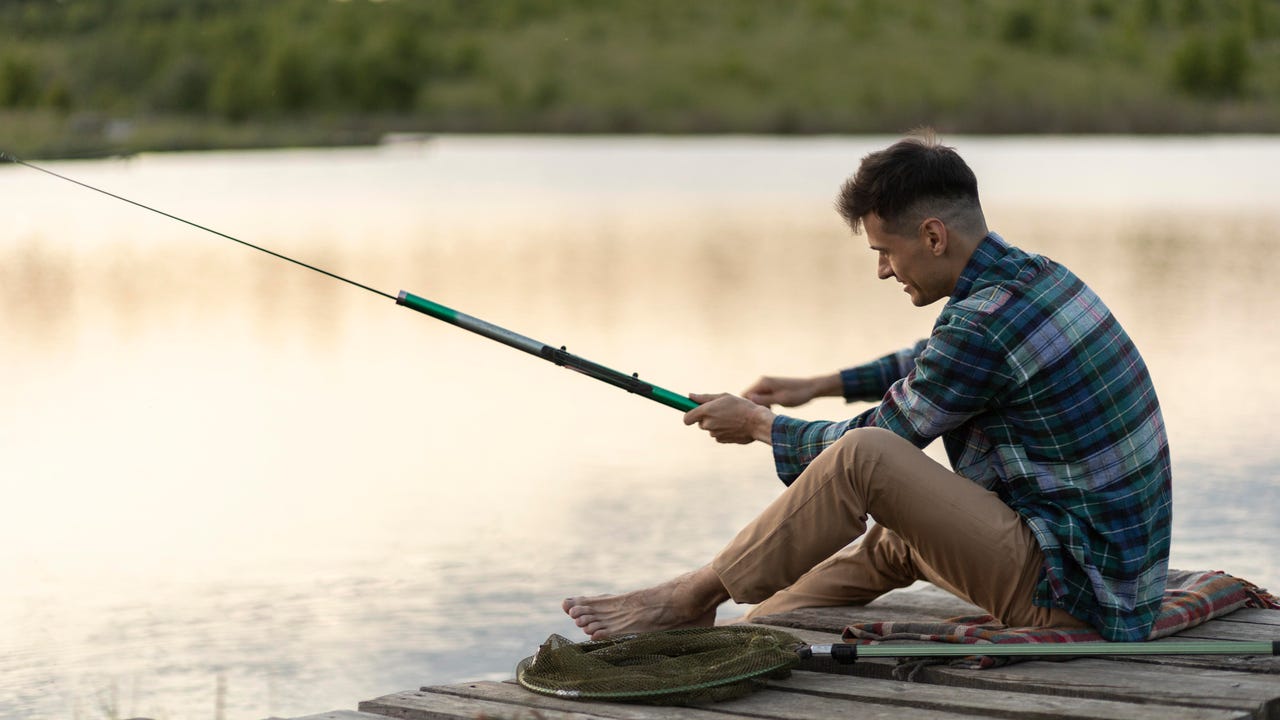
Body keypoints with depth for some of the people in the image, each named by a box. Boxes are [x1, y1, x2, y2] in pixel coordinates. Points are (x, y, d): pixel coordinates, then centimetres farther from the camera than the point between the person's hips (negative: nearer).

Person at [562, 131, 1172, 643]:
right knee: (896, 537, 26)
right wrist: (819, 386, 30)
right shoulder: (1037, 276, 9)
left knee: (861, 458, -17)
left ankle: (694, 596, -1)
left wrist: (759, 424, 9)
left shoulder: (986, 324, -20)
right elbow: (932, 365, 30)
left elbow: (870, 446, -7)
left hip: (1069, 593, -10)